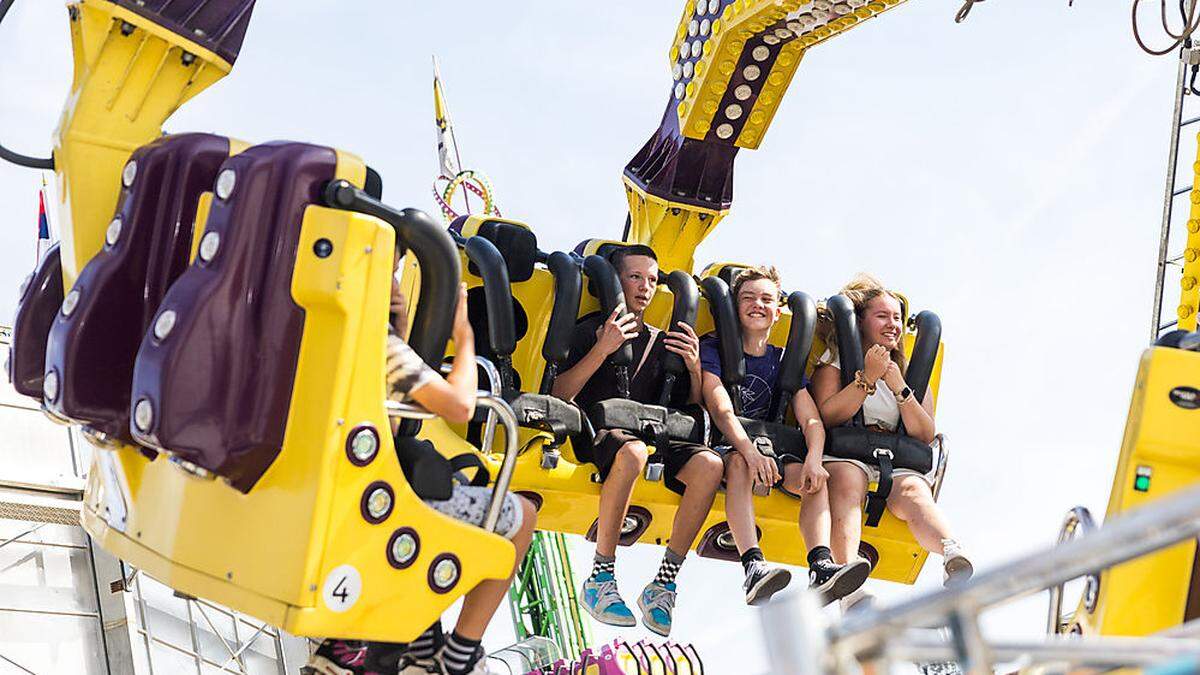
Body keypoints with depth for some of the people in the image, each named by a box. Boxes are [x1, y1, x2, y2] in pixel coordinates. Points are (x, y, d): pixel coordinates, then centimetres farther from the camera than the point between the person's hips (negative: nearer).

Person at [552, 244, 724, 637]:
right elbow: (560, 396, -6)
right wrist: (603, 349, -15)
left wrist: (695, 369, 2)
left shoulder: (662, 343, 22)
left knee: (709, 464, -28)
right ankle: (600, 582, -30)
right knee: (632, 451, -41)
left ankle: (662, 587, -23)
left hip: (653, 437, 4)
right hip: (596, 434, -4)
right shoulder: (591, 331, 9)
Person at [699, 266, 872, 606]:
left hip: (767, 447, 4)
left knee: (814, 479, -24)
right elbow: (721, 410, -15)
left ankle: (822, 567, -43)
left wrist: (813, 458, -22)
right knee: (739, 463, -38)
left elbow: (812, 420, 1)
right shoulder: (714, 348, 2)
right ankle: (754, 569, -53)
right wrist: (750, 451, -33)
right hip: (723, 448, -4)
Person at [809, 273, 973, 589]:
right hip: (844, 455, -2)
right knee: (847, 483, -38)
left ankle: (955, 555, -63)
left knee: (914, 493, -33)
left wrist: (899, 387, 1)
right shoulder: (836, 359, 17)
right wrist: (868, 378, -7)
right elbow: (825, 417, -1)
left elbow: (925, 436, 12)